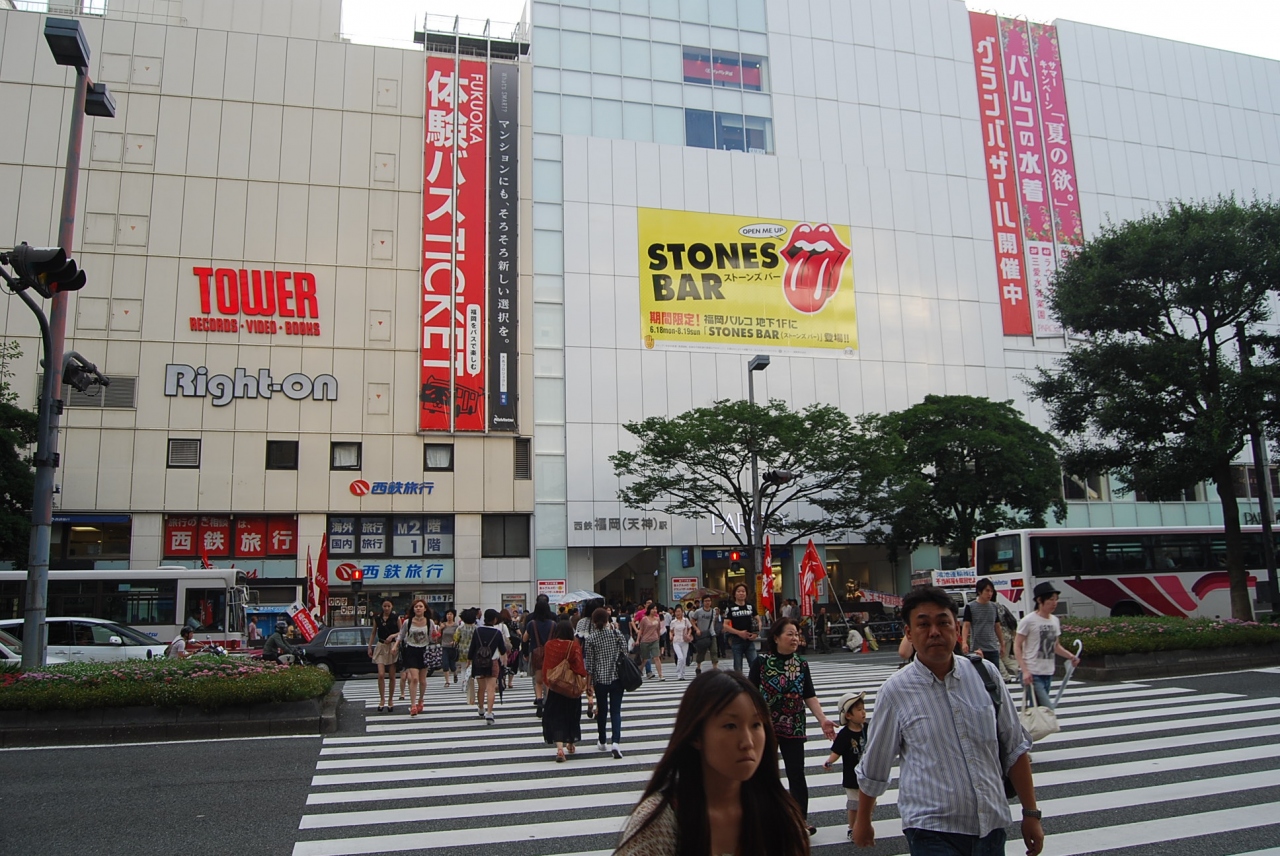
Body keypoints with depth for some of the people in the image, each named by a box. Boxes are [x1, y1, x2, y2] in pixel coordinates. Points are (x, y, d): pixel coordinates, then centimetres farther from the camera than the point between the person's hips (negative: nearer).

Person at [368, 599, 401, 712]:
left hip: (393, 646, -1)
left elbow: (401, 632, 2)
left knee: (392, 676, 4)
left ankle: (390, 700, 15)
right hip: (381, 647, 1)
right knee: (381, 675, -10)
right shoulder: (377, 618, 5)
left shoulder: (396, 618, -1)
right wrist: (370, 647, 9)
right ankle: (382, 700, 1)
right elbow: (373, 633, 13)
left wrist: (392, 636, -15)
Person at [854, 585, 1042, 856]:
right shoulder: (896, 691, -9)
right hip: (932, 833, -3)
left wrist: (1031, 813, 8)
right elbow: (872, 769, 3)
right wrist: (862, 822, 13)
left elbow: (1015, 748, 9)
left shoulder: (985, 674, 0)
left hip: (992, 825, 3)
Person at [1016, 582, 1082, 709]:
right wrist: (1025, 670, -17)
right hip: (1032, 674, -7)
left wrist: (1070, 656, 2)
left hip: (1048, 674, 7)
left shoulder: (1054, 620, 9)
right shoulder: (1028, 621, -10)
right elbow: (1017, 647, -9)